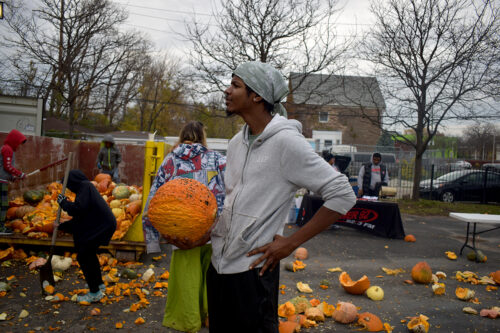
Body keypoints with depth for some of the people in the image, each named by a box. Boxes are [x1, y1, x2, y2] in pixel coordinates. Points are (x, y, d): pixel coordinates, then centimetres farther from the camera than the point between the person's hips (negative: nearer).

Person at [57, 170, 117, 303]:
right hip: (103, 225, 10)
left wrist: (63, 202, -6)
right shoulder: (86, 187, 20)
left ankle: (94, 293, 4)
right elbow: (79, 218, 23)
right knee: (89, 253, 25)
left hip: (101, 226, -10)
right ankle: (99, 284, 40)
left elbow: (78, 209, -22)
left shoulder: (85, 186, -9)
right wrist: (61, 226, 23)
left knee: (83, 257, -3)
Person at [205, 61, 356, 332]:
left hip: (252, 268, -7)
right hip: (218, 263, 8)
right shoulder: (237, 142, 8)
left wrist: (291, 242, -16)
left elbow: (343, 195, -18)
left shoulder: (285, 141, -16)